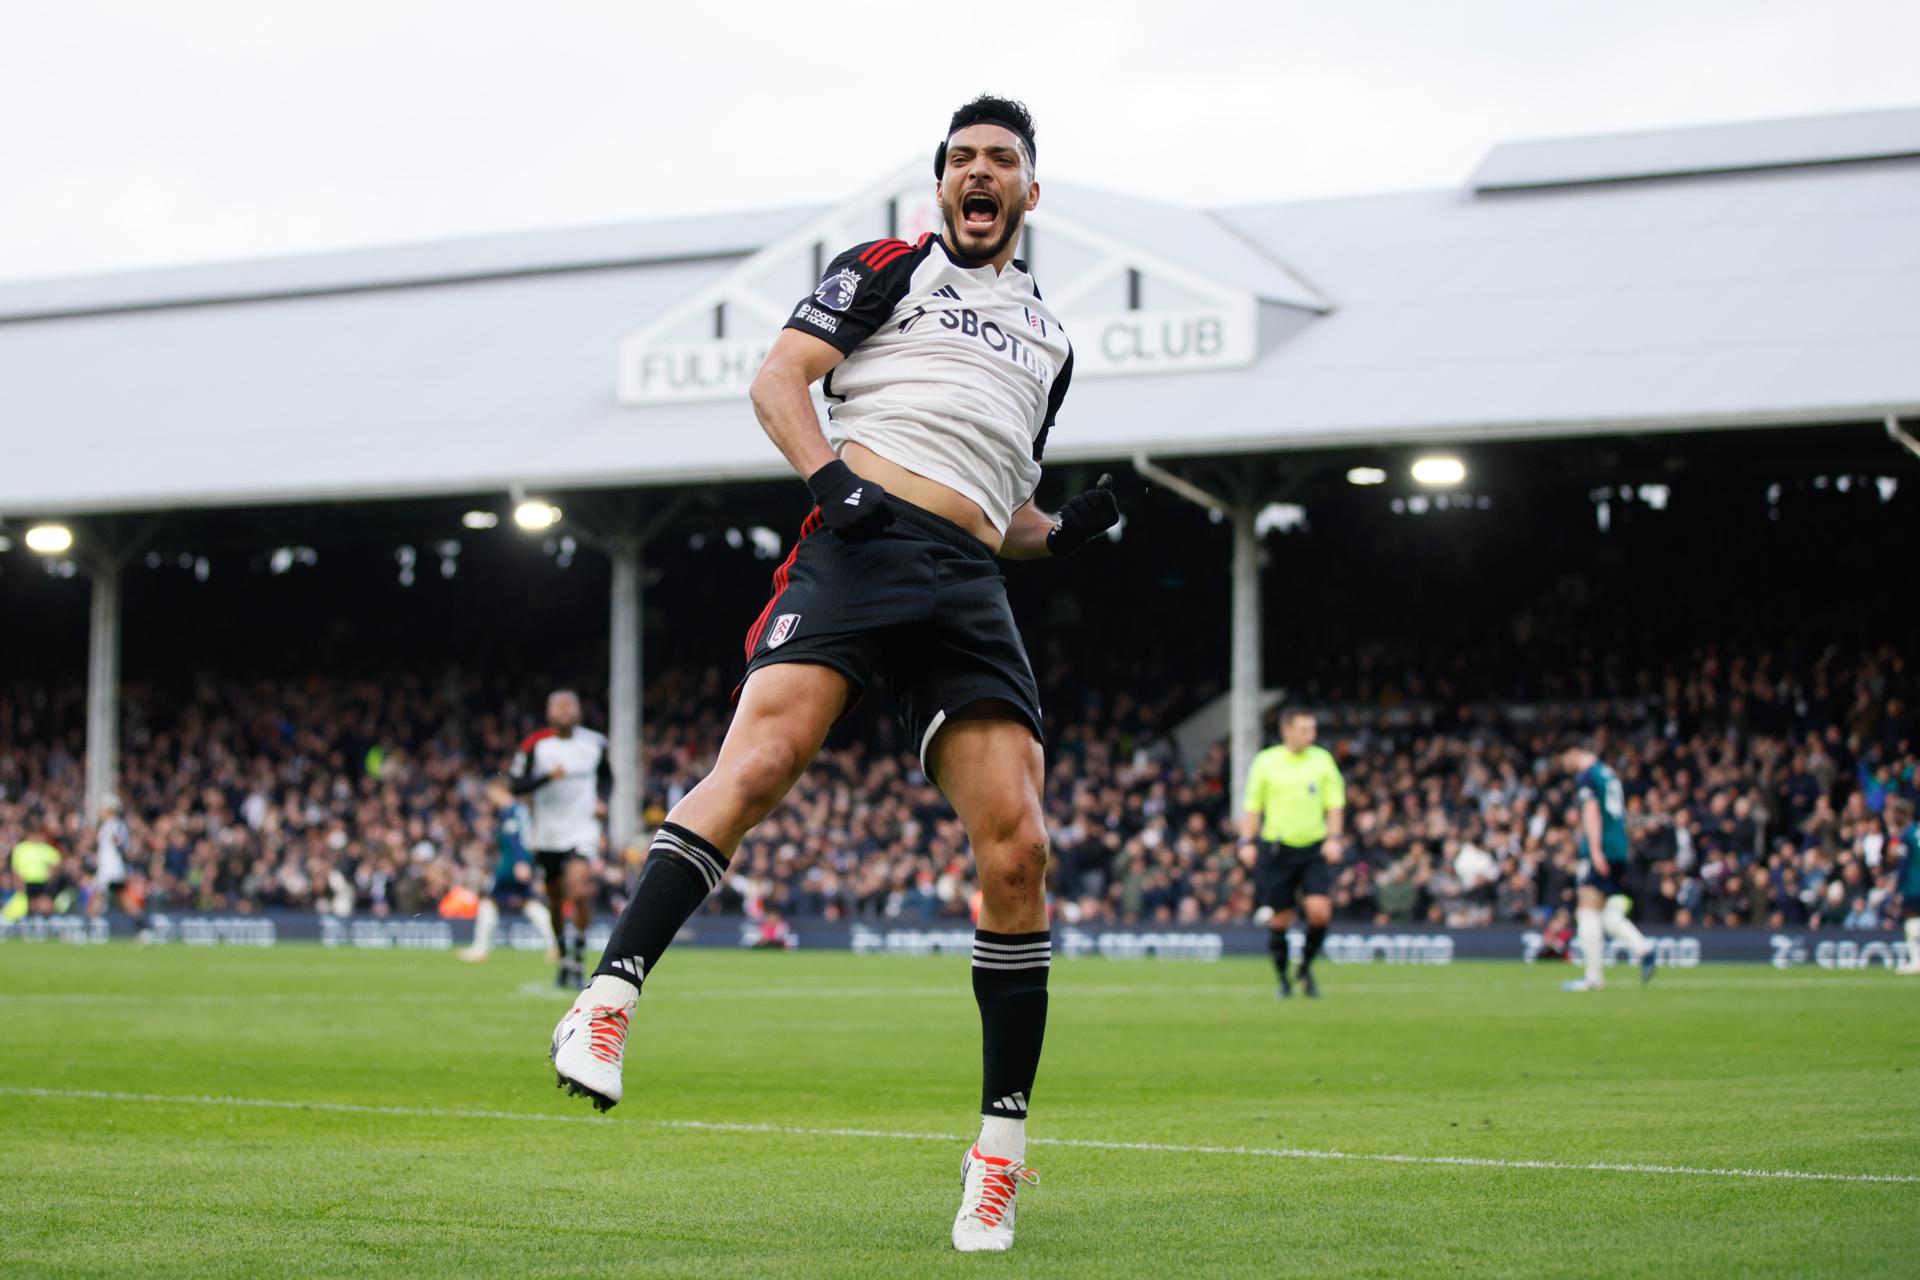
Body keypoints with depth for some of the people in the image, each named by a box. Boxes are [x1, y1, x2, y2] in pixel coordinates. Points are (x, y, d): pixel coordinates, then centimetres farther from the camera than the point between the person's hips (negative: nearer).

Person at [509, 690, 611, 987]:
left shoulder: (595, 743, 1)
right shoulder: (535, 745, -4)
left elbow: (607, 777, 19)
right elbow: (515, 784, -9)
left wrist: (602, 800, 1)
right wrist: (547, 777, -23)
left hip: (582, 831, -1)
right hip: (547, 834, 1)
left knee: (579, 892, -20)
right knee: (556, 900, 12)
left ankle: (578, 961, -10)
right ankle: (564, 960, 30)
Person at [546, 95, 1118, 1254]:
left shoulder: (1049, 340, 30)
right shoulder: (890, 269, 15)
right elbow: (779, 379, 5)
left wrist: (1063, 533, 12)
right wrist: (831, 473, -13)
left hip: (970, 589, 4)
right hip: (863, 542, -4)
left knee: (1017, 851, -8)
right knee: (761, 760, -28)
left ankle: (1001, 1152, -1)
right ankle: (610, 997, -30)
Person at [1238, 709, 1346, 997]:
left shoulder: (1323, 760, 5)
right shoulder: (1266, 762, 0)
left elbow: (1335, 803, 8)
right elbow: (1252, 806, 5)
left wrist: (1334, 838, -4)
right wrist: (1247, 842, -4)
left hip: (1314, 847, 1)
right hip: (1276, 848, -1)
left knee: (1320, 910, -14)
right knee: (1280, 919, 1)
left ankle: (1306, 967, 10)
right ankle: (1283, 979, 19)